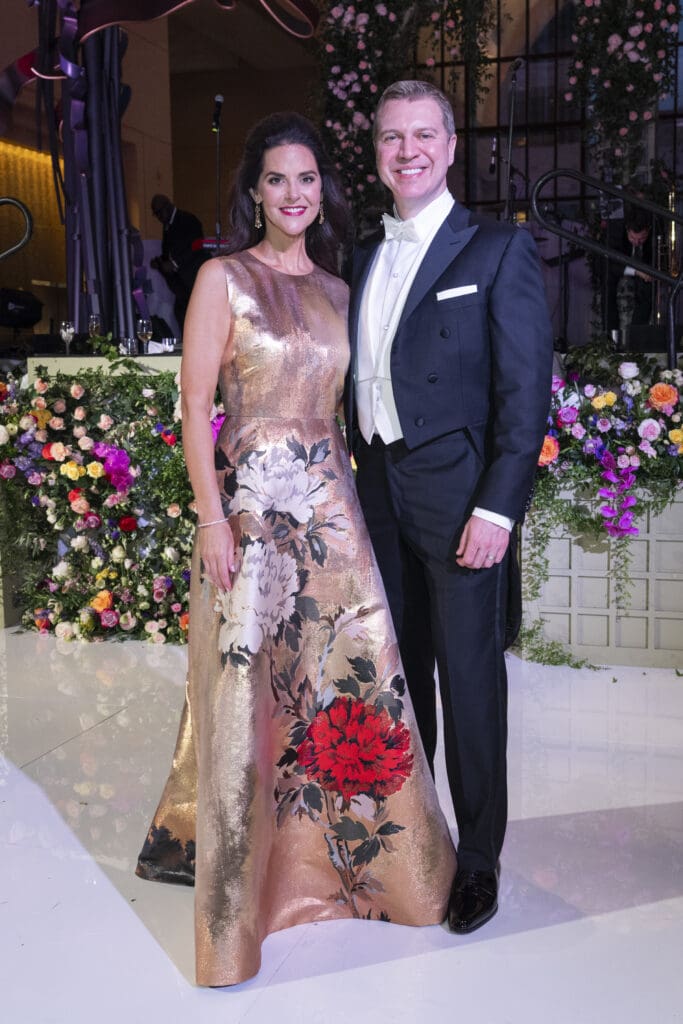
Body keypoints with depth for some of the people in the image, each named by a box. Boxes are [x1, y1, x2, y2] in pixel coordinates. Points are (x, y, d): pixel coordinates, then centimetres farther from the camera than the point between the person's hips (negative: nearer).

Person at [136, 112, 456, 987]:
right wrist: (212, 520, -14)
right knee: (250, 693, 0)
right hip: (253, 506, -5)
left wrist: (347, 493, 9)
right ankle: (242, 875, 18)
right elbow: (195, 407, -7)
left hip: (331, 505, 5)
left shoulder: (335, 290, 14)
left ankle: (341, 855, 29)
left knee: (354, 679, 7)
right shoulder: (224, 278, -2)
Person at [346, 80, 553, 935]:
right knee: (400, 669, 16)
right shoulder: (367, 260, 15)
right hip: (380, 494, 6)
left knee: (469, 679, 2)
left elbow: (526, 390, -10)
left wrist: (497, 507, -17)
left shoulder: (499, 250, -4)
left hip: (458, 496, -6)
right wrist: (359, 479, 8)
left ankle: (477, 863, 19)